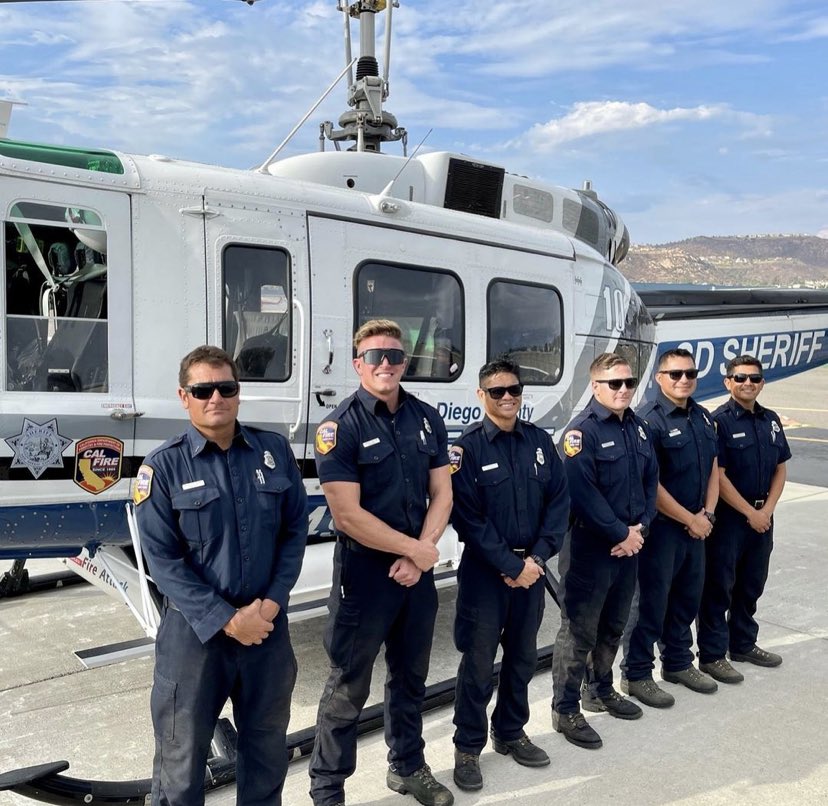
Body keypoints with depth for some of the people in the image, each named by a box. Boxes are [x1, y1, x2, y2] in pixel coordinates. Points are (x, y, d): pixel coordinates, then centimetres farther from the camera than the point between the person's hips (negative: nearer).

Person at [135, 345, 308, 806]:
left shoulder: (275, 451, 1)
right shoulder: (164, 466, -7)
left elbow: (296, 530, 3)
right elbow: (163, 560, -10)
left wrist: (272, 602, -8)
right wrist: (225, 620, -15)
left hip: (269, 624, 3)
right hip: (195, 630, -2)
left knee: (268, 744, 20)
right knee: (183, 751, 12)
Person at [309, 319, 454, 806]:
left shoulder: (427, 418, 3)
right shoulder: (341, 427, -13)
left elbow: (441, 495, 3)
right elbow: (348, 515, -19)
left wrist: (418, 555, -11)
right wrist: (415, 548, -14)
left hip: (417, 571, 5)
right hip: (365, 574, -5)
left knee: (411, 677, 20)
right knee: (349, 687, 6)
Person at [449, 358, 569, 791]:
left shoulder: (539, 441, 4)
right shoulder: (467, 447, -9)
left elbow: (559, 501, 2)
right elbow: (468, 517, -13)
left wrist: (537, 557, -9)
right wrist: (510, 566, -14)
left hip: (531, 567, 5)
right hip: (484, 571, -4)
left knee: (523, 656, 16)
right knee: (478, 662, 3)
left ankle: (510, 733, 36)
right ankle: (468, 747, 20)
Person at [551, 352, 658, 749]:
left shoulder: (637, 427, 10)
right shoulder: (582, 430, -15)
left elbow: (651, 480, 11)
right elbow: (583, 493, -21)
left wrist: (640, 527, -3)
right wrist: (621, 534, -16)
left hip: (629, 545, 8)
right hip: (590, 548, -8)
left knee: (613, 625, 20)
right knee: (579, 630, 0)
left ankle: (601, 690, 38)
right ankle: (566, 710, 12)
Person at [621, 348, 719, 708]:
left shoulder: (703, 417, 10)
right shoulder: (649, 419, -16)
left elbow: (713, 467, 14)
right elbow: (649, 485, -19)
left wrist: (708, 513, 0)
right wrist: (691, 519, -13)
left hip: (696, 526, 8)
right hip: (661, 527, -8)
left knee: (688, 598, 19)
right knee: (651, 602, 1)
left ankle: (678, 663, 36)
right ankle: (636, 675, 15)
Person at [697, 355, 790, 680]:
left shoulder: (771, 420, 9)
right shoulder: (719, 421, -12)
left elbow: (780, 468, 10)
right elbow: (718, 476, -16)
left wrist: (767, 510, -3)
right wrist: (750, 513, -13)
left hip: (762, 517, 7)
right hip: (727, 517, -7)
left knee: (751, 585, 18)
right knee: (718, 588, 1)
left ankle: (744, 644, 33)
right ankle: (712, 656, 10)